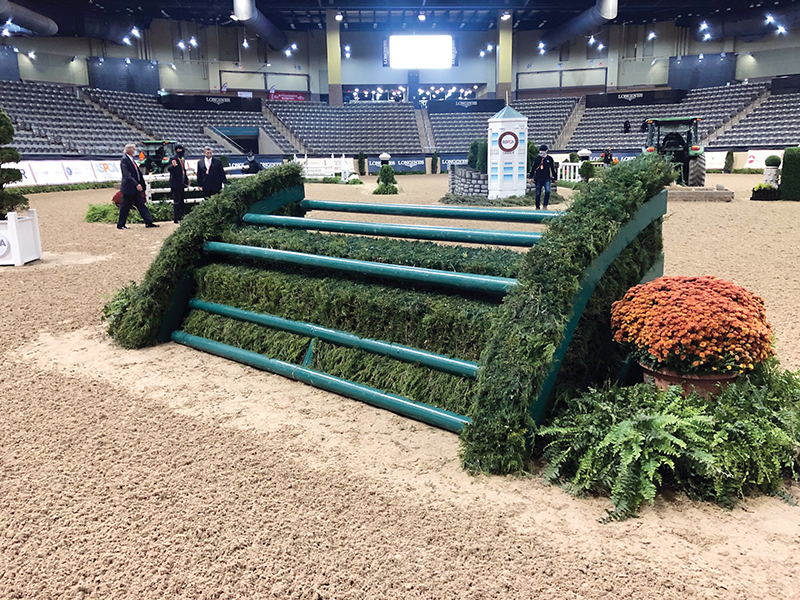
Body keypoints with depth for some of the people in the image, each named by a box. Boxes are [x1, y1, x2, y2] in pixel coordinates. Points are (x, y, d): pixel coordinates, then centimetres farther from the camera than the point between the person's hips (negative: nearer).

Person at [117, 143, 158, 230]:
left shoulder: (132, 159, 12)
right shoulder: (124, 160, -15)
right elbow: (127, 175, -23)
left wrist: (142, 184, 17)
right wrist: (136, 184, -30)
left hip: (136, 187, 9)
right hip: (128, 188, -8)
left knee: (141, 205, 6)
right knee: (125, 207, 1)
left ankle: (148, 222, 5)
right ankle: (120, 225, 12)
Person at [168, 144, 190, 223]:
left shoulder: (181, 160, 16)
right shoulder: (173, 159, -10)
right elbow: (169, 169, -23)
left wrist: (186, 179, 20)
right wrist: (173, 166, -43)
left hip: (182, 184, 9)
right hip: (176, 184, -9)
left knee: (181, 201, 12)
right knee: (177, 202, -7)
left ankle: (181, 217, 19)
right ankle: (176, 218, -4)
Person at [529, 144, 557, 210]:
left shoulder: (550, 159, 5)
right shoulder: (537, 159, 5)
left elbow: (553, 169, 13)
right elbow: (532, 169, 10)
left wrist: (555, 178, 13)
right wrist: (531, 177, 3)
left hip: (547, 179, -1)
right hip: (538, 179, 1)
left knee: (547, 191, -20)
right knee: (538, 194, 5)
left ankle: (545, 206, -9)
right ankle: (537, 207, 19)